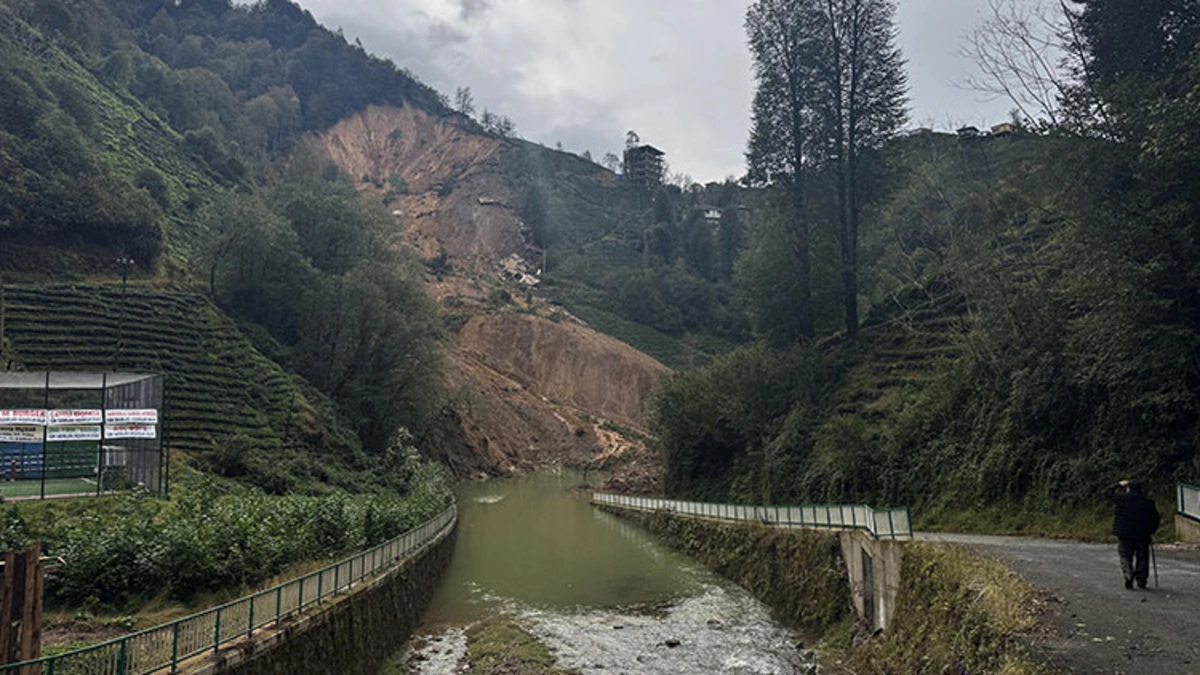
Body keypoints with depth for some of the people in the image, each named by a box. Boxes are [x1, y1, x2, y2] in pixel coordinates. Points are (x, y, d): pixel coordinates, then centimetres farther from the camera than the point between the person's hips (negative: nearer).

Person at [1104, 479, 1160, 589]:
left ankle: (1128, 574, -19)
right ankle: (1141, 581, 14)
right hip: (1142, 535, 2)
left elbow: (1107, 492, 10)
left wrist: (1119, 485, 21)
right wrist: (1152, 531, 18)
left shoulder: (1122, 498, -5)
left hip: (1124, 535, -2)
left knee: (1125, 556, 4)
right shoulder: (1148, 502, 2)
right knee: (1142, 558, 13)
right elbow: (1155, 518, 7)